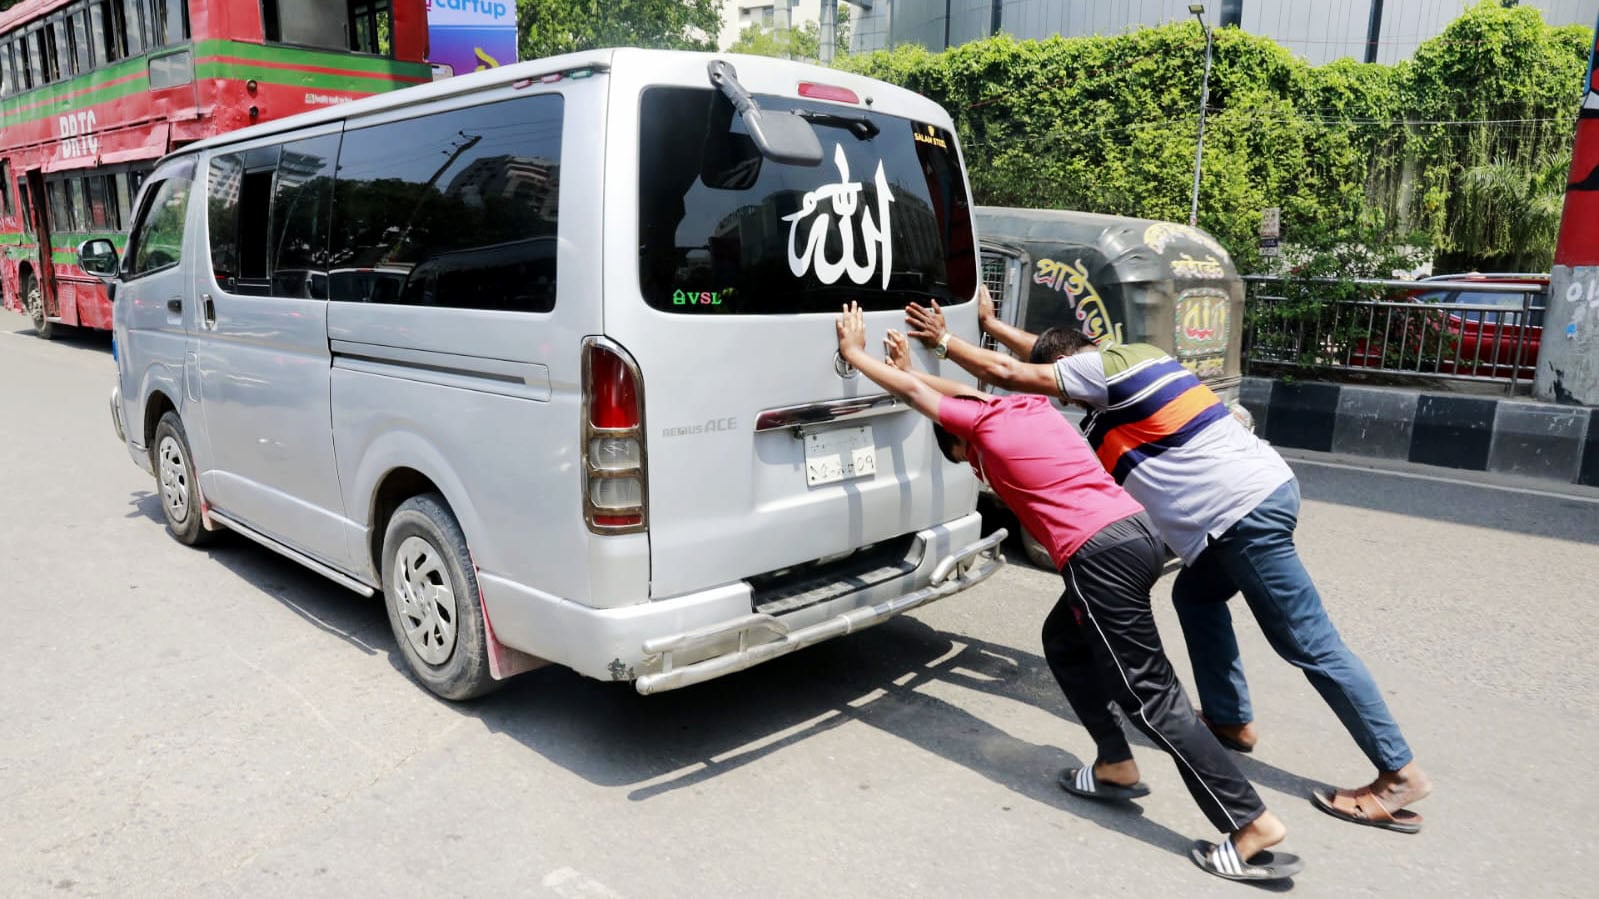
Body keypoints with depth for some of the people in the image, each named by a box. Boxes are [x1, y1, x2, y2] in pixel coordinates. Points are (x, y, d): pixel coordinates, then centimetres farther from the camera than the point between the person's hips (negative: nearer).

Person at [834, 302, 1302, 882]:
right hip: (1137, 531, 9)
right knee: (1064, 641, 25)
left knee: (1150, 696, -3)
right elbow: (960, 390, 38)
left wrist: (853, 354, 24)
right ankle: (1116, 768, 28)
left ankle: (1254, 827, 0)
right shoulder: (1028, 405, 21)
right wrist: (909, 365, 45)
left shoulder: (979, 424, 1)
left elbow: (910, 391, 12)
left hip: (1101, 555, -9)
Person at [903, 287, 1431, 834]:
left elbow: (1009, 373, -6)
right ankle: (1229, 720, 28)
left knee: (1310, 645, -3)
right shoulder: (1130, 356, 19)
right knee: (1195, 594, 21)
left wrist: (944, 341, 5)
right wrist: (990, 323, 36)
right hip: (1263, 489, 10)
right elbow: (1048, 349, 31)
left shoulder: (1101, 368, -8)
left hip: (1244, 509, -10)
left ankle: (1400, 774, 6)